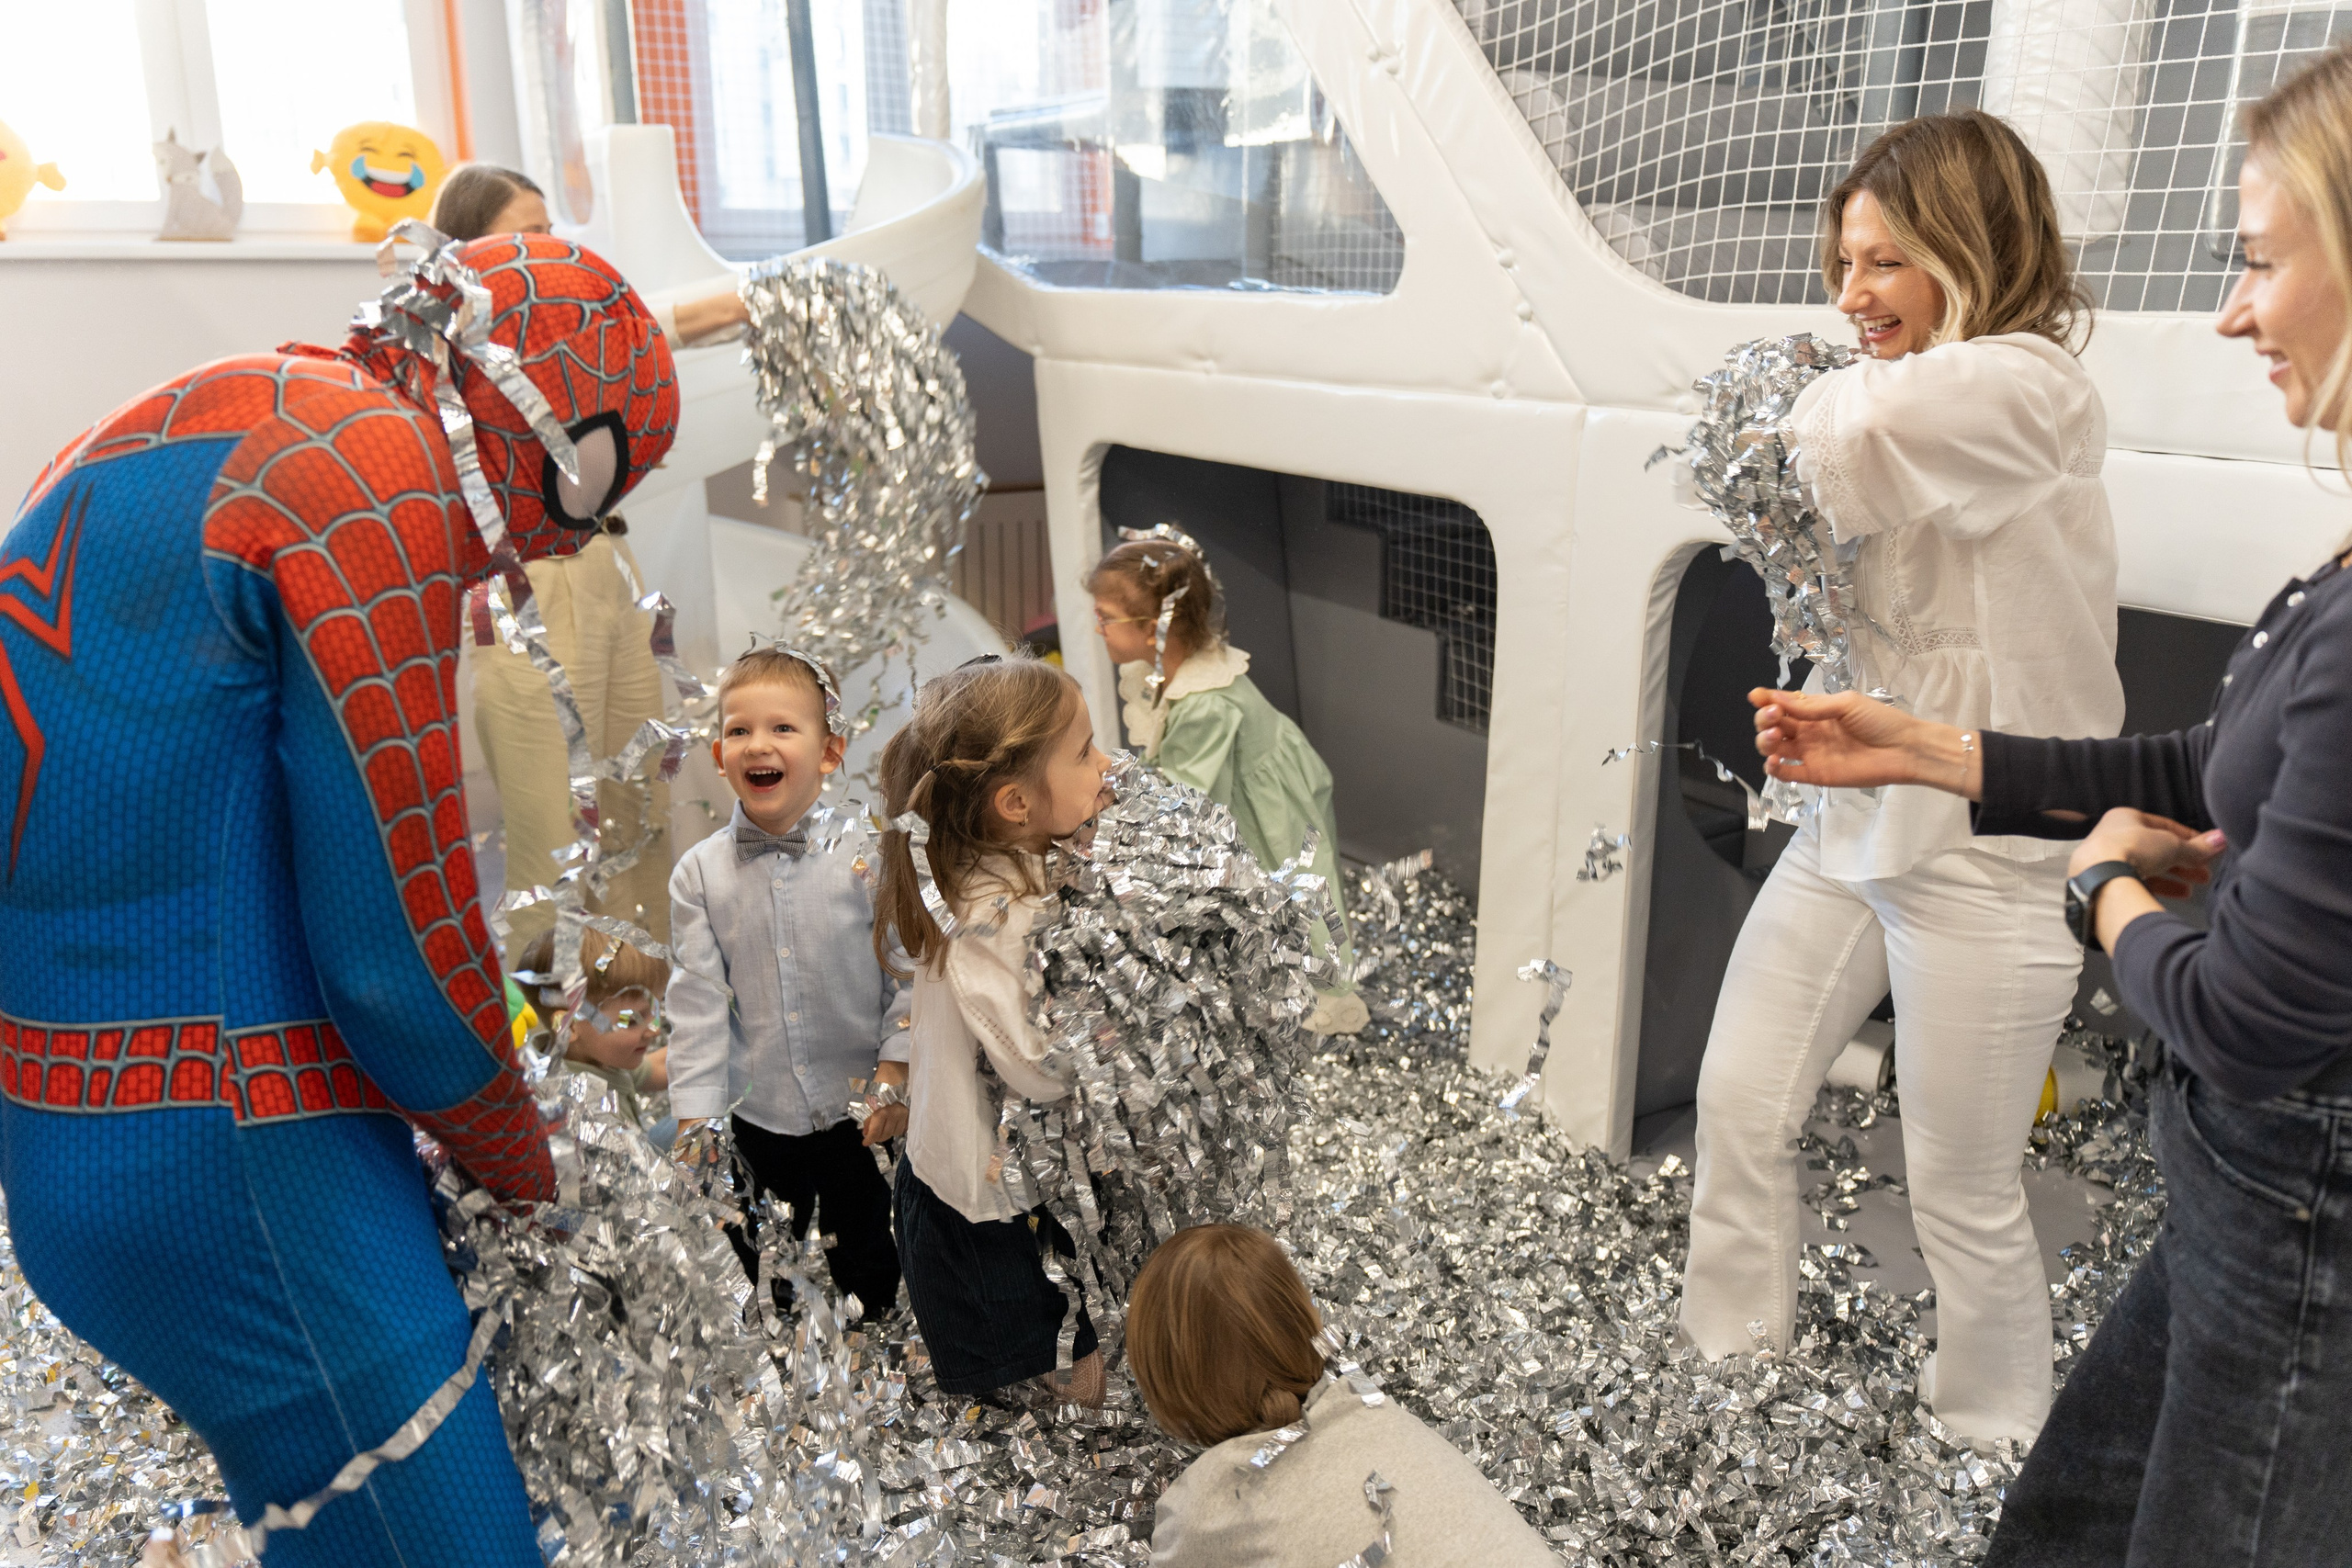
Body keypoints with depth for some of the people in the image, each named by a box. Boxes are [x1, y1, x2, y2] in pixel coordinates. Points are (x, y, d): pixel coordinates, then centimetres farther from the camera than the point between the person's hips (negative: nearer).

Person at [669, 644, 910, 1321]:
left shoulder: (868, 852, -10)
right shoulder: (699, 873, -4)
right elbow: (697, 998, -3)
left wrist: (897, 1071, -10)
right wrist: (695, 1113, -6)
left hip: (861, 1110, -2)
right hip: (758, 1114, 2)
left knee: (867, 1267, 14)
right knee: (767, 1268, 18)